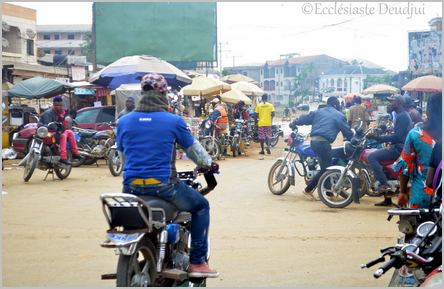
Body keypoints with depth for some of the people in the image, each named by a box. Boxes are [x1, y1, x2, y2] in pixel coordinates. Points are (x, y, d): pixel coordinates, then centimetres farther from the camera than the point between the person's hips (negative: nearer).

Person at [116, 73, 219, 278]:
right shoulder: (174, 121, -4)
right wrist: (209, 165, 30)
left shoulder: (124, 121, 5)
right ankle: (197, 262, 15)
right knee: (201, 205, 21)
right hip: (162, 185, -4)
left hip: (131, 186, 4)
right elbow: (193, 149, 9)